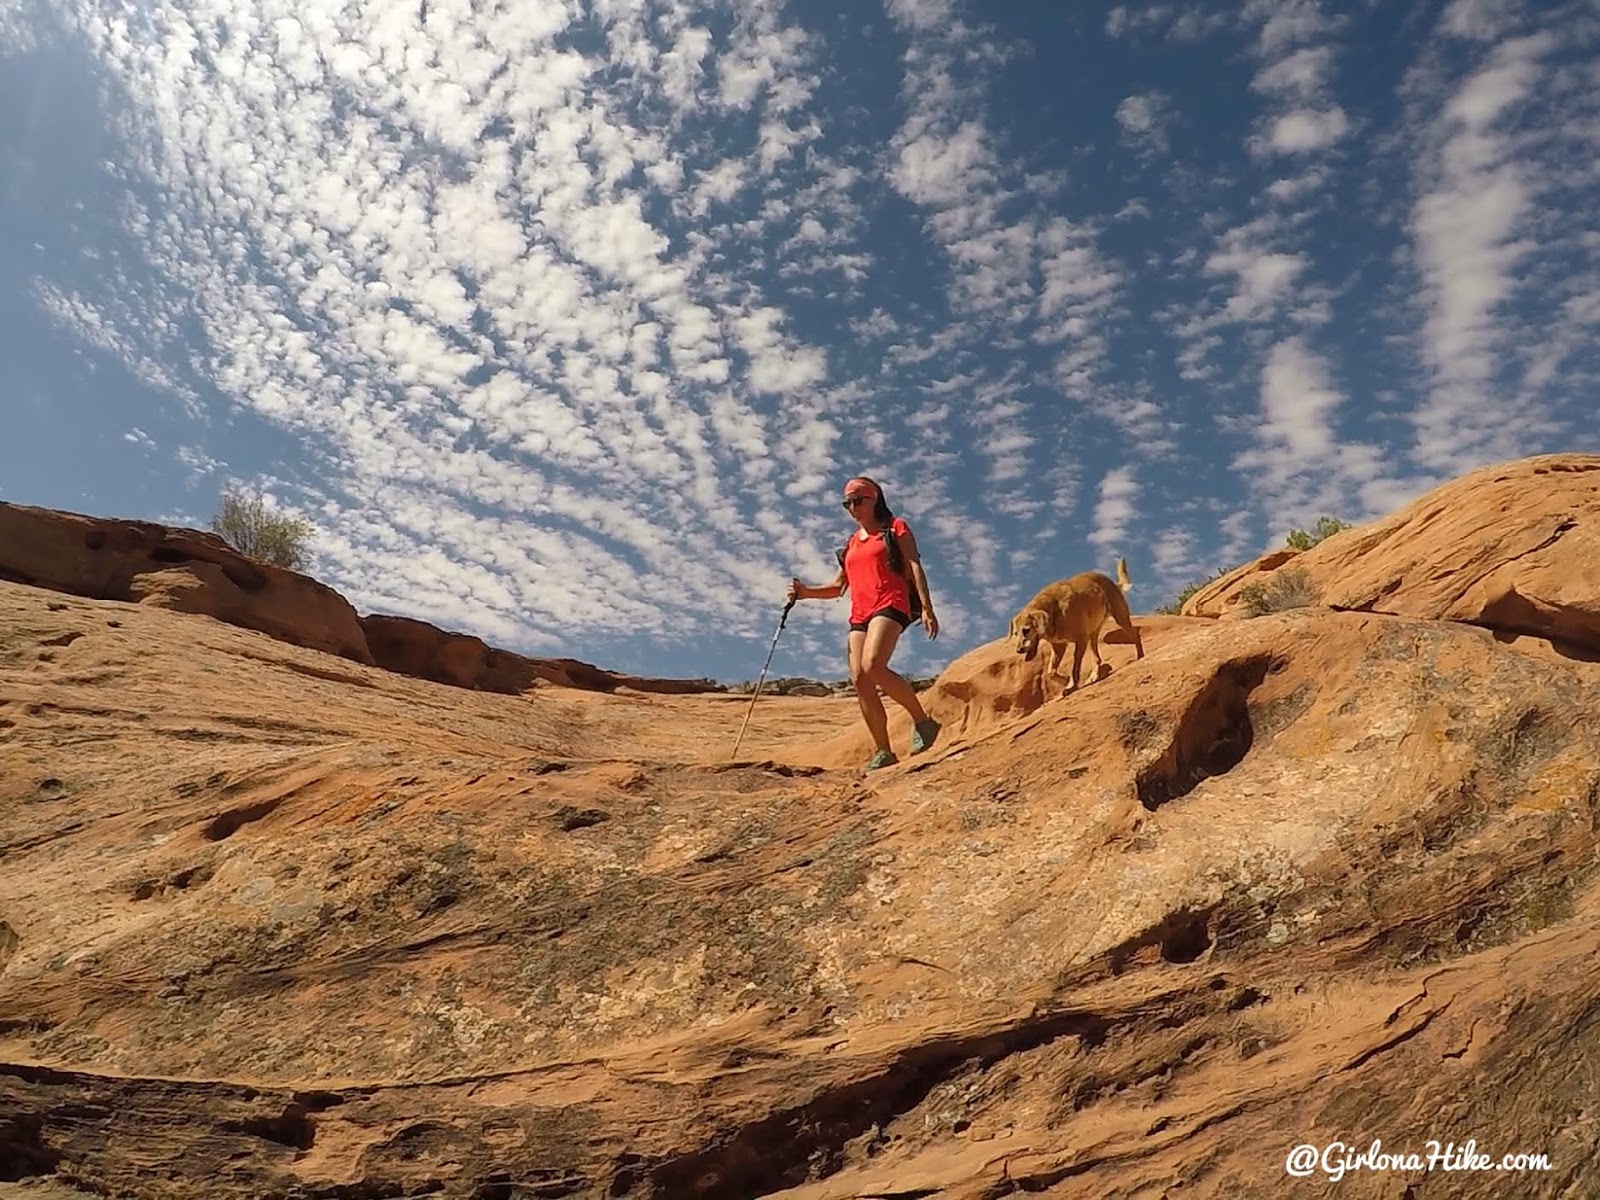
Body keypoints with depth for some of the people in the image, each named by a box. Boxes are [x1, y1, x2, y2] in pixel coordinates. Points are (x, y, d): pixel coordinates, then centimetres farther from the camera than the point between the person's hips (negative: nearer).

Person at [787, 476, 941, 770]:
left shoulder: (896, 528, 9)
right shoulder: (852, 542, 25)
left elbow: (914, 568, -1)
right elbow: (838, 586, 25)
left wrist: (927, 608, -13)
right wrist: (805, 592, 7)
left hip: (890, 605, -7)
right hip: (859, 614, 7)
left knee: (873, 666, -28)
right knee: (859, 679, -6)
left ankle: (923, 720, -13)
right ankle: (883, 752, -2)